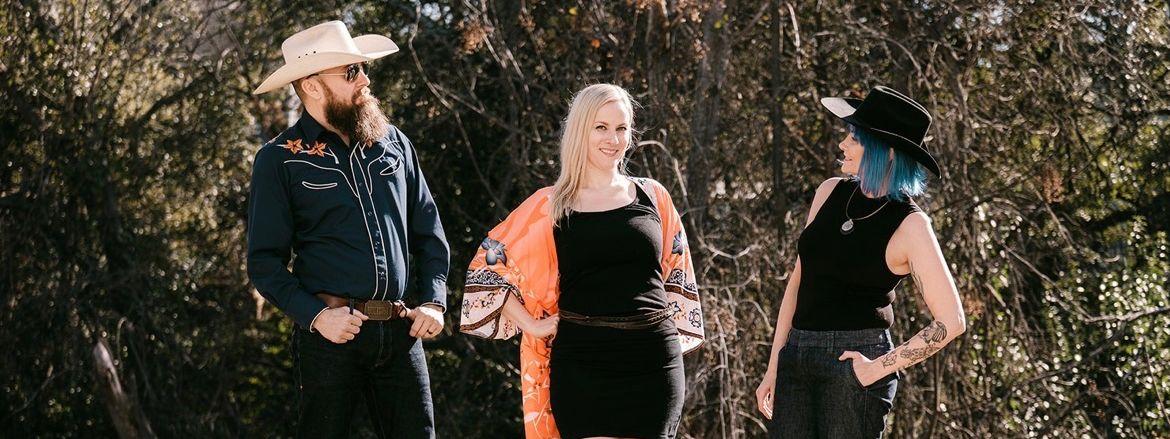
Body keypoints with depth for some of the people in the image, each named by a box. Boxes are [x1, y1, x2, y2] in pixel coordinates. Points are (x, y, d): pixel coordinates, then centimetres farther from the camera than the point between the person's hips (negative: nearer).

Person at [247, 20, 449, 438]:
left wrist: (434, 302, 3)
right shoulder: (280, 159, -1)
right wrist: (315, 316, -16)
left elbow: (429, 233, 16)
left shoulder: (392, 142, 11)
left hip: (400, 332, 4)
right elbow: (264, 261, -4)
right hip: (331, 332, -4)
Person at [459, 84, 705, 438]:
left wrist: (671, 340, 12)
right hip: (583, 361, -2)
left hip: (653, 360, 2)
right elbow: (487, 264, 7)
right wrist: (530, 325, 0)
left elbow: (675, 275, 18)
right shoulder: (551, 206, 4)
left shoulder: (653, 197, 10)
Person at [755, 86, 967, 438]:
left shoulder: (909, 225, -7)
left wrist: (881, 367, -11)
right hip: (797, 356, 6)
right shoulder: (830, 194, 9)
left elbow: (951, 321, -10)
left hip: (852, 362, -5)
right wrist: (774, 366, 12)